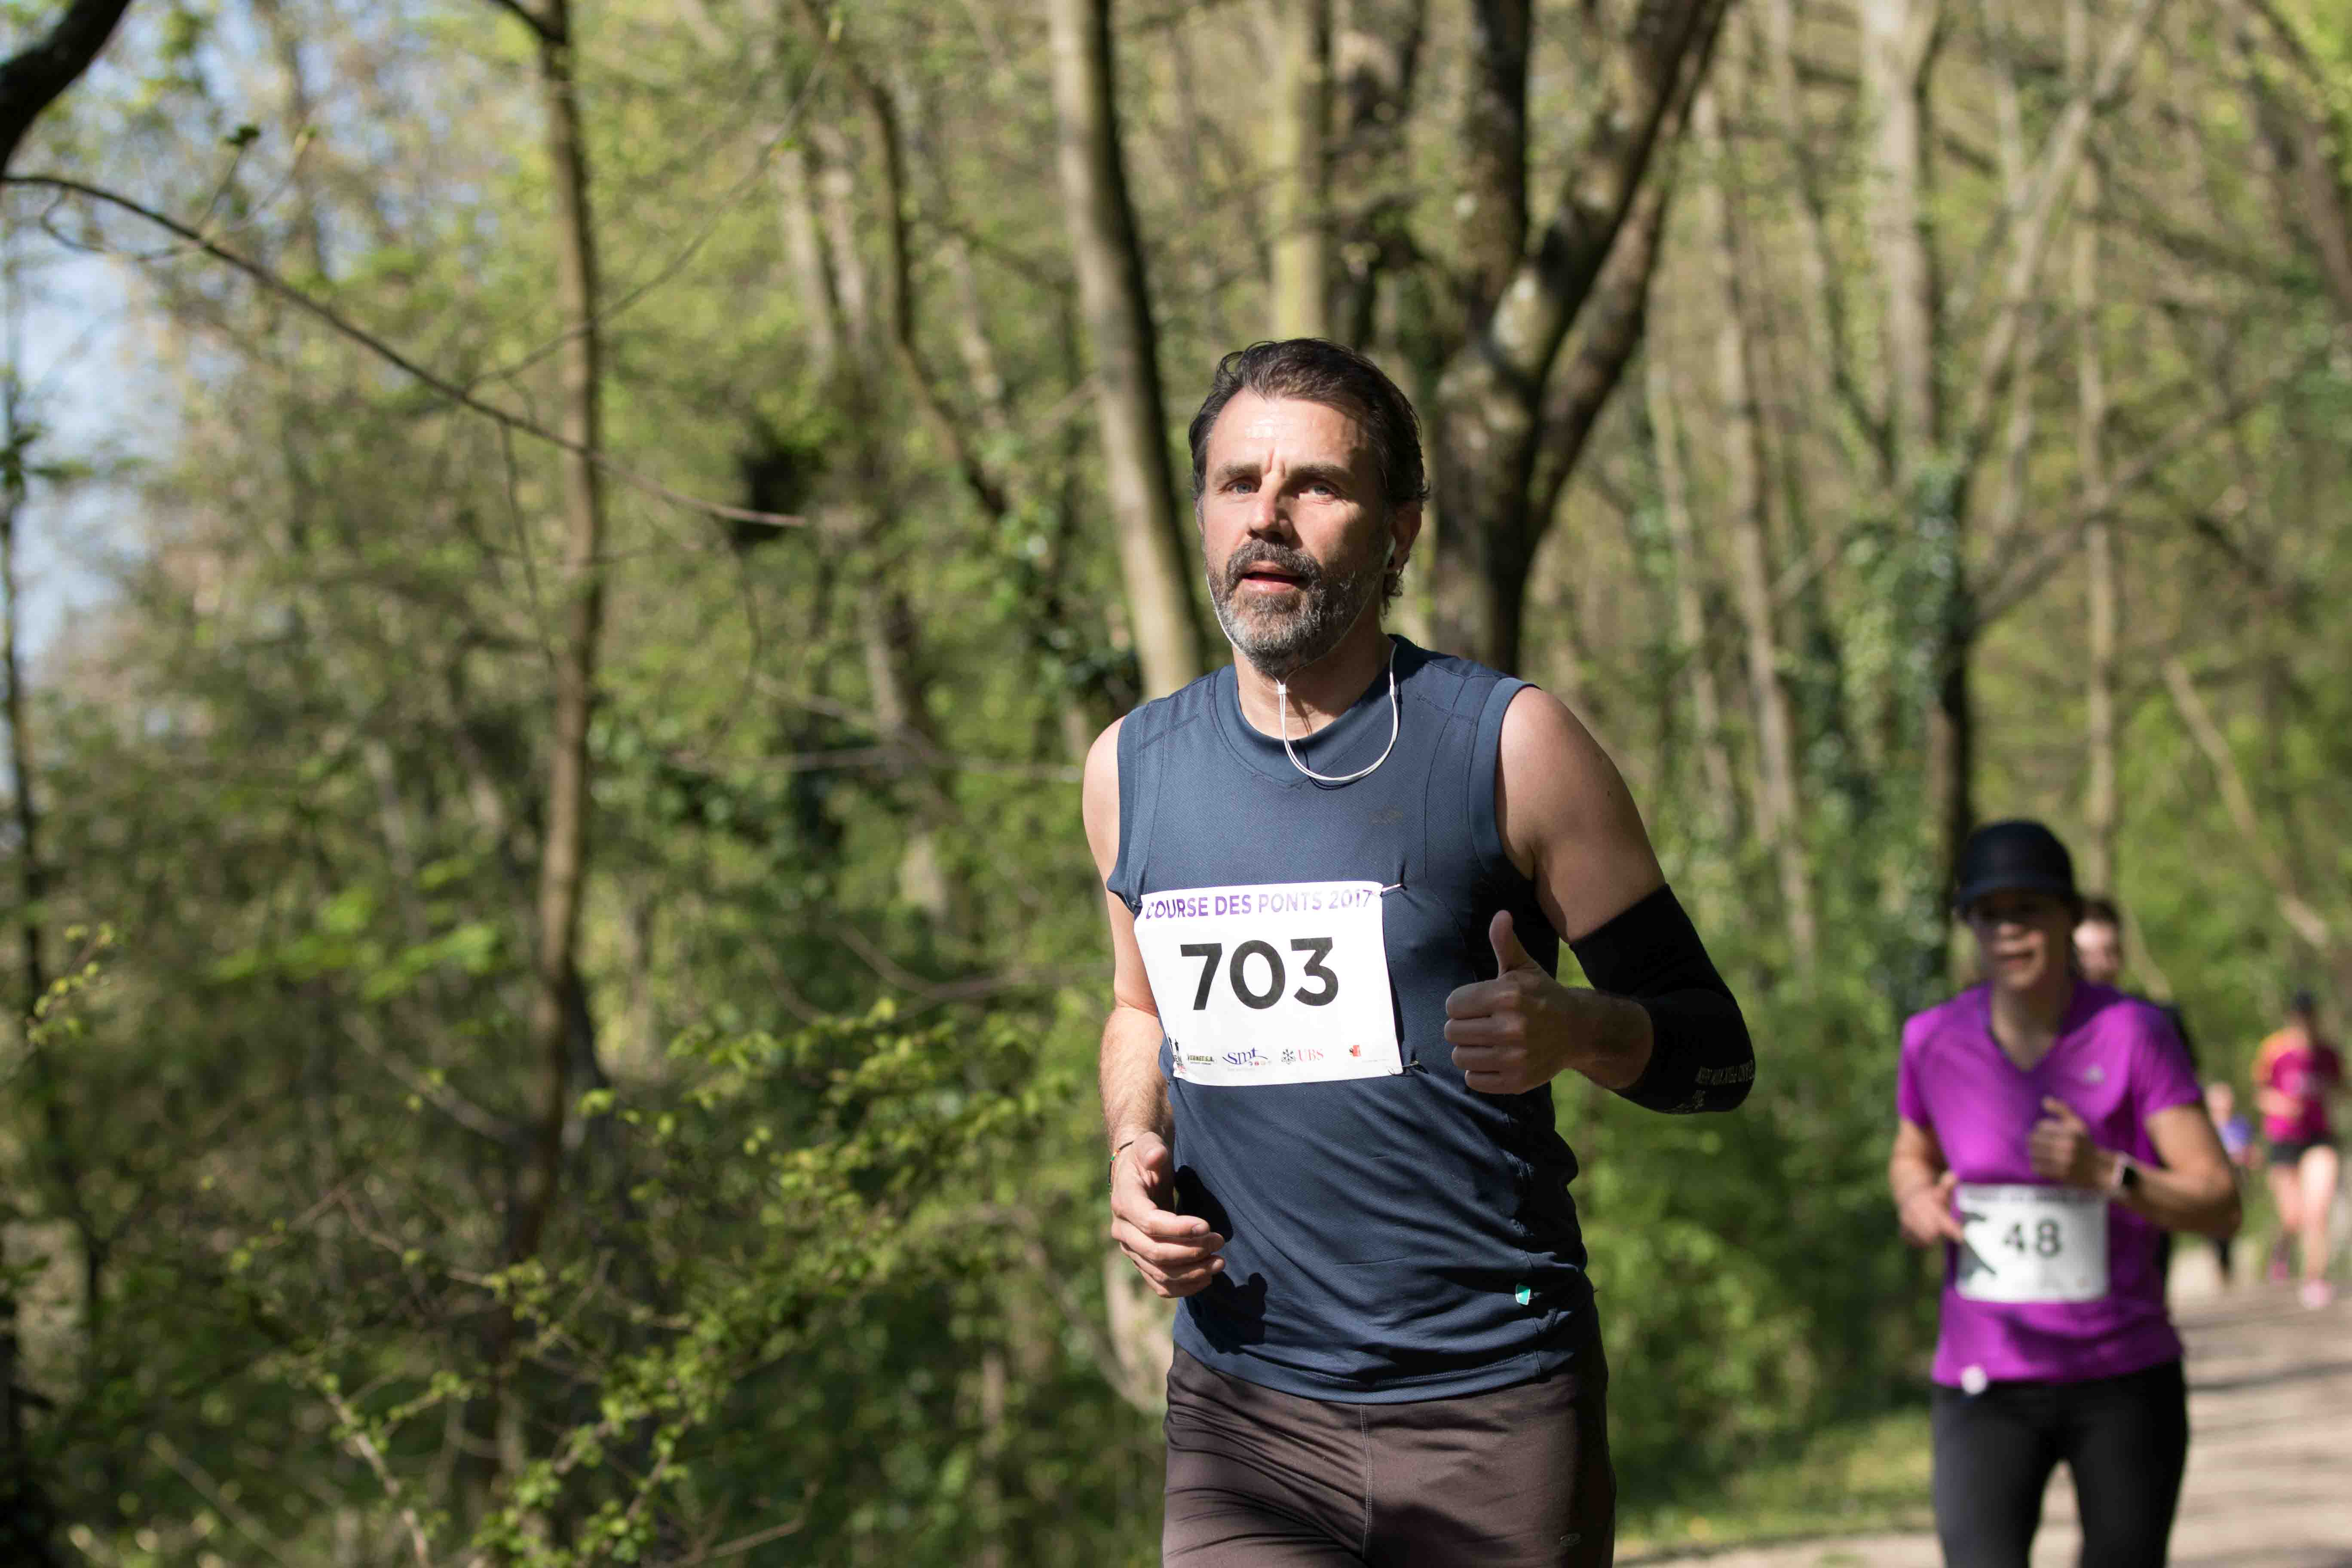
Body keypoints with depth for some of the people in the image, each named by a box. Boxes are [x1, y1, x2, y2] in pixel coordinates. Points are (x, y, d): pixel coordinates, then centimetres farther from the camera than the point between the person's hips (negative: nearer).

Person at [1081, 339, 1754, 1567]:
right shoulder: (1134, 767, 7)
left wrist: (1571, 1030, -23)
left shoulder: (1507, 745, -4)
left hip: (1496, 1417, -2)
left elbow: (1715, 1055, -1)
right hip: (1243, 1415, 2)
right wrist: (1134, 1149, 6)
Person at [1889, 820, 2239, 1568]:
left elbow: (2221, 1206, -13)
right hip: (1986, 1388, 1)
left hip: (2124, 1384, -1)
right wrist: (1916, 1200, -5)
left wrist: (2104, 1172, -30)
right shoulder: (1934, 1040, -2)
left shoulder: (2133, 1035, -10)